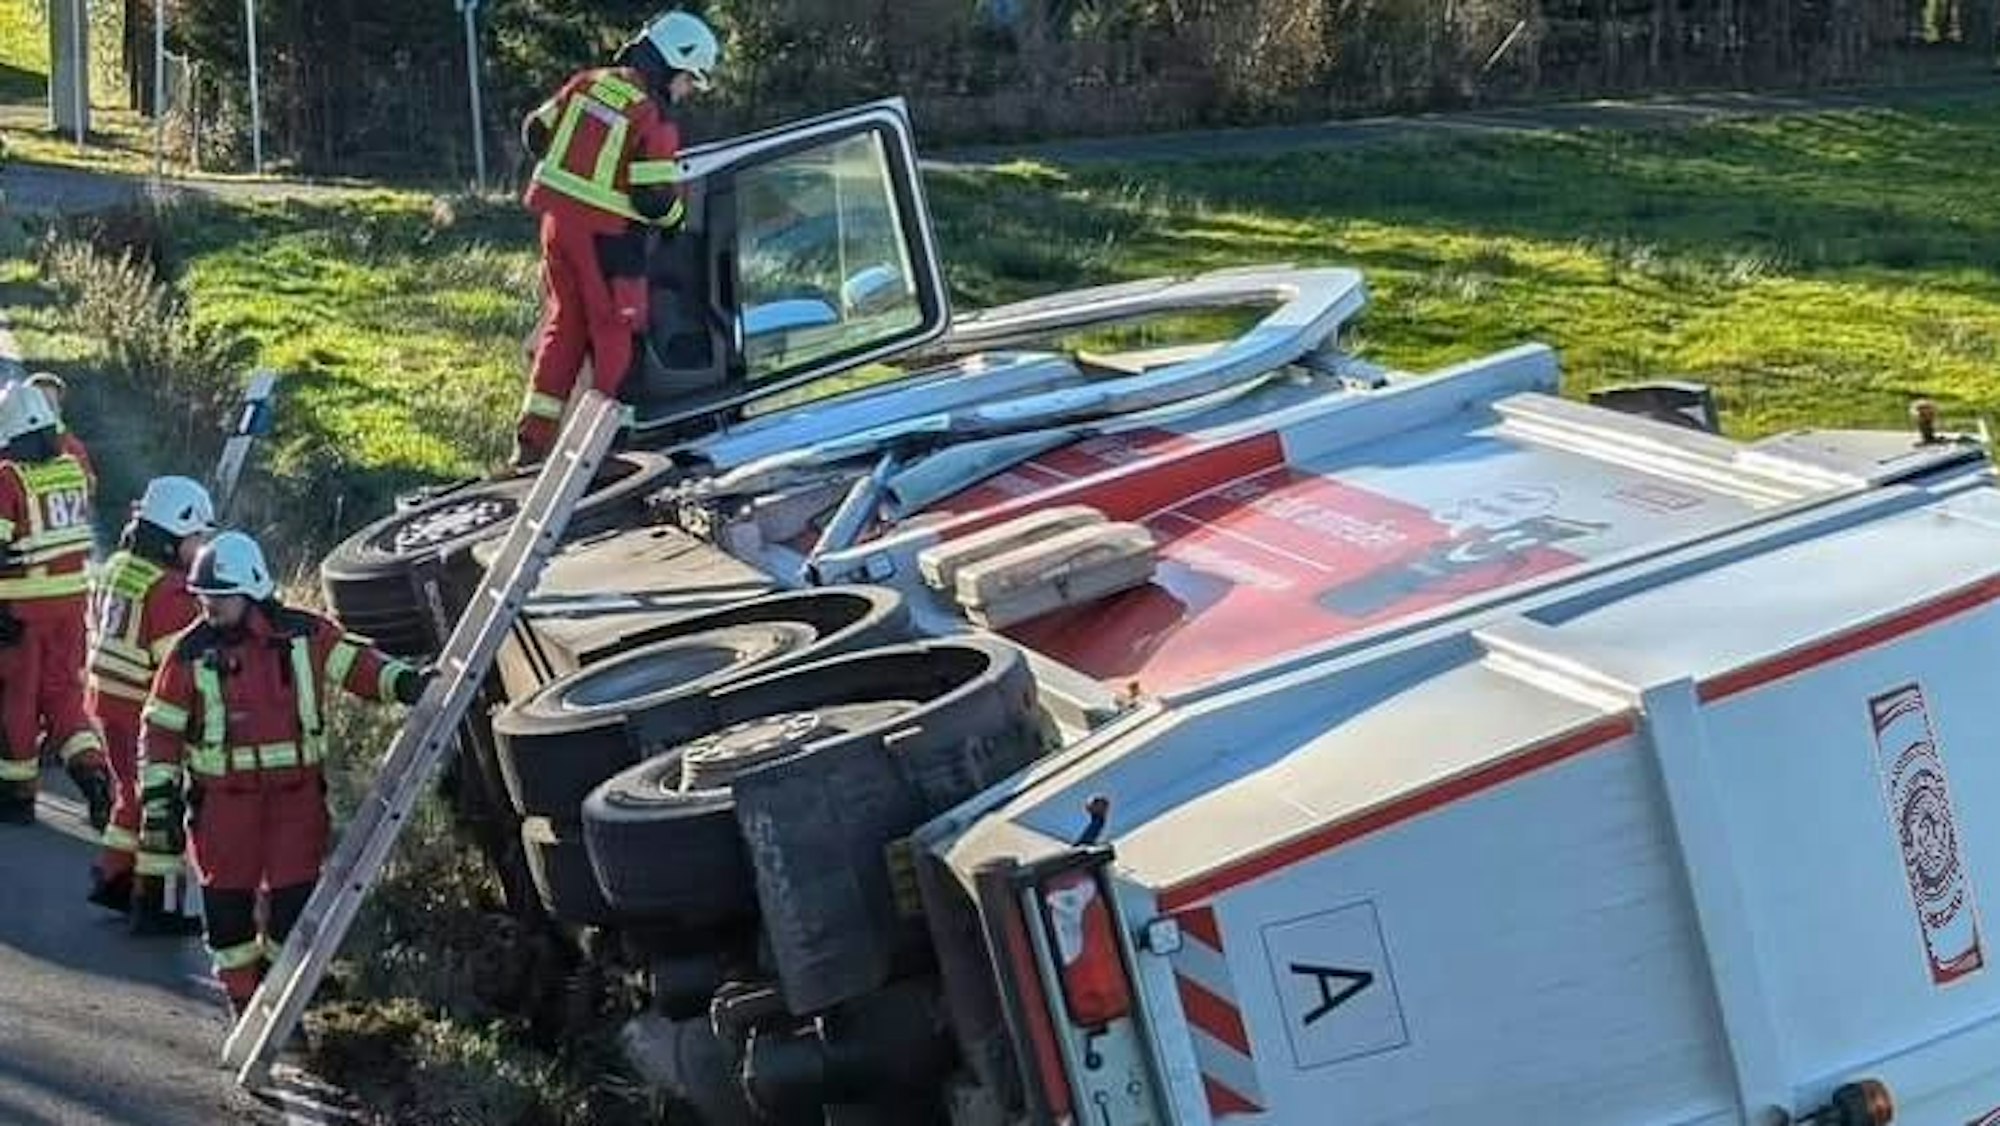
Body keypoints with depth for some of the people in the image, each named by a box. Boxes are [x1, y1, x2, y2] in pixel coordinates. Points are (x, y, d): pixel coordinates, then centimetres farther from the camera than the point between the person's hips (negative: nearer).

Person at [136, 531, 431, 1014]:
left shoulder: (304, 635, -2)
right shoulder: (192, 653, -5)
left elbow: (356, 663, 5)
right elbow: (159, 729, -1)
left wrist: (404, 681, -14)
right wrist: (157, 797, -5)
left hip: (297, 792, 1)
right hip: (223, 798, -1)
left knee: (294, 897, 2)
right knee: (228, 901, 4)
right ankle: (244, 1005, 20)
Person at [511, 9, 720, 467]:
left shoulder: (588, 82, 5)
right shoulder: (654, 120, -14)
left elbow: (536, 132, 13)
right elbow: (655, 201, -17)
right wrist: (676, 214, 5)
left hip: (557, 219, 7)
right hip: (605, 235, -7)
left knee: (564, 322, 16)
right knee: (615, 332, 6)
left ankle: (533, 438, 17)